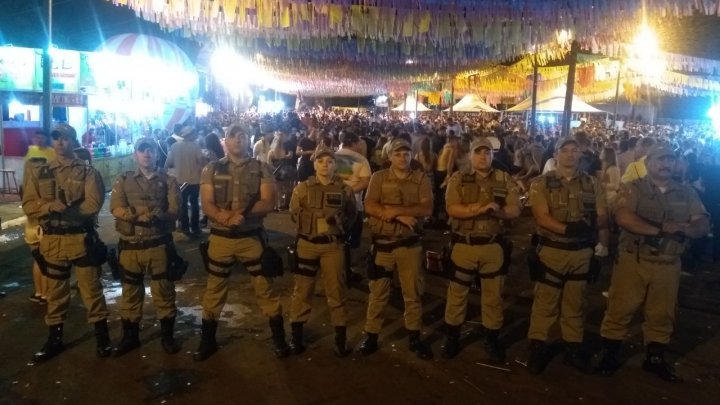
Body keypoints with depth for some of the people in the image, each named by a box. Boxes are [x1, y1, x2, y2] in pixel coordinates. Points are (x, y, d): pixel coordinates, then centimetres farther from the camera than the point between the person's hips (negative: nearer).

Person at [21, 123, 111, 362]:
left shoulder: (87, 172, -2)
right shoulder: (38, 173, 8)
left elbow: (94, 204, -13)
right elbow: (28, 206, 0)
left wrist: (65, 210, -18)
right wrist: (50, 206, -19)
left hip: (81, 238, -3)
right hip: (52, 240, 3)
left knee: (91, 288, 3)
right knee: (56, 291, 14)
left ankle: (102, 336, 15)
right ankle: (55, 339, 27)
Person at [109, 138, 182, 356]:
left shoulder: (168, 181, 5)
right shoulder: (123, 180, 8)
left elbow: (174, 211, -7)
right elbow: (116, 209, -7)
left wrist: (157, 216, -27)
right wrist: (137, 215, -24)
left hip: (159, 244, -1)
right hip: (130, 245, 2)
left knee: (164, 291, 5)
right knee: (130, 292, 11)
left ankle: (167, 336, 19)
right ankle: (130, 337, 26)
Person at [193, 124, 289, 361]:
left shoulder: (261, 169, 0)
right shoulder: (211, 169, 2)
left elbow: (268, 203, -9)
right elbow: (207, 205, -6)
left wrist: (242, 213, -24)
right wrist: (226, 217, -24)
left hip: (252, 237, -1)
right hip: (220, 237, 1)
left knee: (266, 289, 6)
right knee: (214, 291, 12)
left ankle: (279, 339, 20)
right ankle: (208, 341, 28)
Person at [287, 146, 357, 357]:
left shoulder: (344, 189, 2)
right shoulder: (302, 188, 2)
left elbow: (352, 215, 10)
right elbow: (294, 214, 6)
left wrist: (341, 223, -4)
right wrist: (309, 225, -3)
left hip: (333, 245, 0)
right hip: (307, 244, 0)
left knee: (336, 291, 5)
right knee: (302, 290, 7)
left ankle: (340, 338, 15)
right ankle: (296, 335, 19)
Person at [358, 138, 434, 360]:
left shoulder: (421, 179, 1)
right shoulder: (378, 177, 0)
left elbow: (427, 208, -13)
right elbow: (369, 207, -12)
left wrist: (394, 210, -19)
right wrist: (401, 216, -20)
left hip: (410, 244, 1)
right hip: (382, 243, 0)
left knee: (413, 292, 11)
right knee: (378, 292, 9)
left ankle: (414, 337, 25)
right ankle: (371, 336, 22)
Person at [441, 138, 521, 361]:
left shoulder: (505, 180, 3)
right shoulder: (458, 179, -1)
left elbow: (515, 210, -3)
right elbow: (452, 209, -14)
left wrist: (497, 210, -21)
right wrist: (482, 208, -21)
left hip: (494, 245, 1)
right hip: (463, 244, -1)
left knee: (493, 294, 11)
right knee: (457, 293, 9)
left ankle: (492, 339, 28)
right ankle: (452, 338, 25)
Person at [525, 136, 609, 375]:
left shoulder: (592, 184, 5)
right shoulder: (542, 184, -5)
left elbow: (602, 218, 2)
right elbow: (542, 217, -15)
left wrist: (604, 247, -10)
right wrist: (568, 228, -29)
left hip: (582, 252, 3)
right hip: (551, 250, -3)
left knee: (575, 303, 14)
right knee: (545, 302, 4)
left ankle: (573, 348, 26)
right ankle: (537, 348, 15)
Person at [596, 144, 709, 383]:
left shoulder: (686, 193, 7)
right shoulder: (634, 188, -5)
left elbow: (703, 225, -1)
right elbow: (623, 217, -22)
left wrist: (682, 228, -23)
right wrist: (661, 230, -23)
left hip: (668, 265, 4)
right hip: (633, 261, -3)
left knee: (662, 314, 15)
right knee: (620, 310, 3)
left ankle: (655, 359, 31)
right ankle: (608, 356, 17)